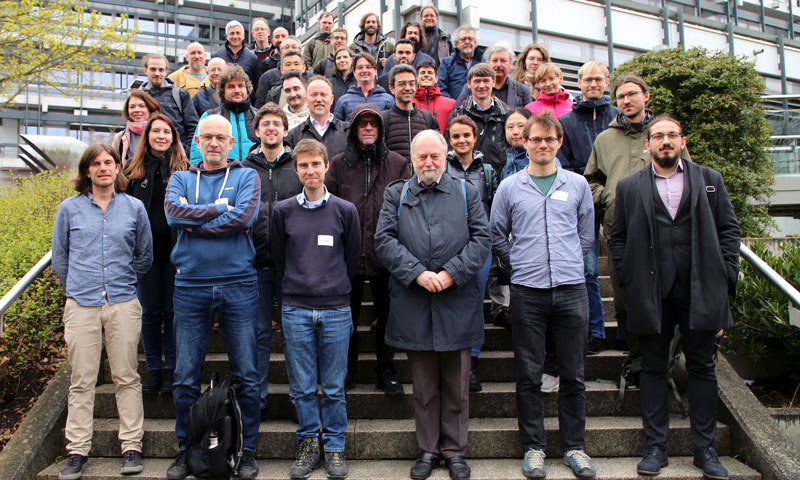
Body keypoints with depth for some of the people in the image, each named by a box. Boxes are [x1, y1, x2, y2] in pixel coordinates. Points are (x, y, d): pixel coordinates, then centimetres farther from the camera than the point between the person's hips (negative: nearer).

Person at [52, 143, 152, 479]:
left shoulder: (134, 208, 6)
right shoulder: (70, 208, 6)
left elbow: (145, 256, 16)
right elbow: (59, 256, 16)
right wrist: (77, 287, 15)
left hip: (123, 304, 0)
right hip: (81, 305, 0)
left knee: (126, 377, 4)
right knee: (81, 380, 4)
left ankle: (131, 446, 12)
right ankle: (77, 450, 15)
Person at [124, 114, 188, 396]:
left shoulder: (184, 169, 1)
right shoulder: (134, 169, 8)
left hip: (175, 252, -2)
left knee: (173, 310, 5)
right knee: (150, 312, 9)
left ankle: (171, 369, 17)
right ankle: (153, 369, 20)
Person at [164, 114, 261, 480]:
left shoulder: (246, 177, 7)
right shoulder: (180, 179, 13)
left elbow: (244, 217, -12)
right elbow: (173, 213, -8)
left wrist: (194, 222, -7)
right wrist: (221, 209, -9)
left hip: (238, 285, -1)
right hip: (190, 286, 2)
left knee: (247, 376, 4)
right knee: (185, 377, 8)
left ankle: (247, 451, 18)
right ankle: (186, 450, 25)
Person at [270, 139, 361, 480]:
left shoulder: (345, 210, 3)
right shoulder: (283, 211, 4)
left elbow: (352, 259, 11)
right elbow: (278, 258, 12)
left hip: (336, 310, 0)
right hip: (296, 310, 1)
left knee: (334, 387, 7)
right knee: (302, 387, 7)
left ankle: (334, 447, 22)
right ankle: (308, 444, 24)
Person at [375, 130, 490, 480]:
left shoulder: (467, 192, 11)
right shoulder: (396, 194, 10)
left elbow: (480, 239, 2)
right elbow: (384, 240, -1)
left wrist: (452, 273, -11)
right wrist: (417, 272, -13)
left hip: (457, 304, 0)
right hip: (413, 305, 0)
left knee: (457, 385, 8)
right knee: (423, 386, 10)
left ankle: (454, 451, 23)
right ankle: (428, 449, 24)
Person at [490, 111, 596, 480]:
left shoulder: (577, 184, 9)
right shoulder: (509, 187, 6)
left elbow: (586, 234, 16)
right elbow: (497, 236, 11)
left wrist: (568, 264, 11)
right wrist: (519, 265, 6)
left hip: (571, 288, 1)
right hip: (527, 291, -1)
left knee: (573, 374, 7)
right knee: (529, 375, 5)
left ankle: (574, 446, 21)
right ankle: (533, 447, 18)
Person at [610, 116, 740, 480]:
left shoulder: (710, 179, 10)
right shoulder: (629, 186, 8)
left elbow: (728, 229, 8)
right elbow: (618, 238, 8)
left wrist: (726, 274, -2)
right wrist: (628, 278, -1)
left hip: (701, 290, 1)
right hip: (651, 293, 0)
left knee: (702, 367, 8)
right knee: (653, 368, 7)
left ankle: (705, 448, 20)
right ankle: (655, 446, 17)